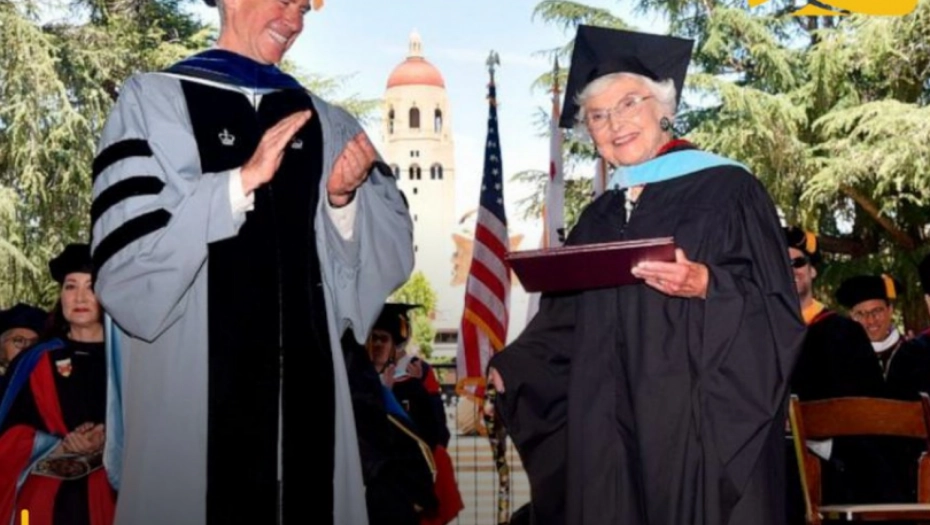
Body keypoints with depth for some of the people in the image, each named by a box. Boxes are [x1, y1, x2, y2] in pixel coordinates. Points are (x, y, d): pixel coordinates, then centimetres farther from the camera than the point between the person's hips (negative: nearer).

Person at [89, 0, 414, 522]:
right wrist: (244, 180, -18)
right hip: (191, 373, -4)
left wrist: (343, 199, -11)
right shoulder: (154, 99, 1)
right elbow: (127, 250, -11)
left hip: (304, 368, 4)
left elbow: (391, 251, 9)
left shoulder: (325, 122, 14)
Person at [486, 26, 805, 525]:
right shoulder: (597, 219, 15)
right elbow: (569, 323, 14)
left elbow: (775, 309, -7)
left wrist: (706, 287, -22)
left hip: (704, 424, -5)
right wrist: (513, 367, 0)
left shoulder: (727, 189, -2)